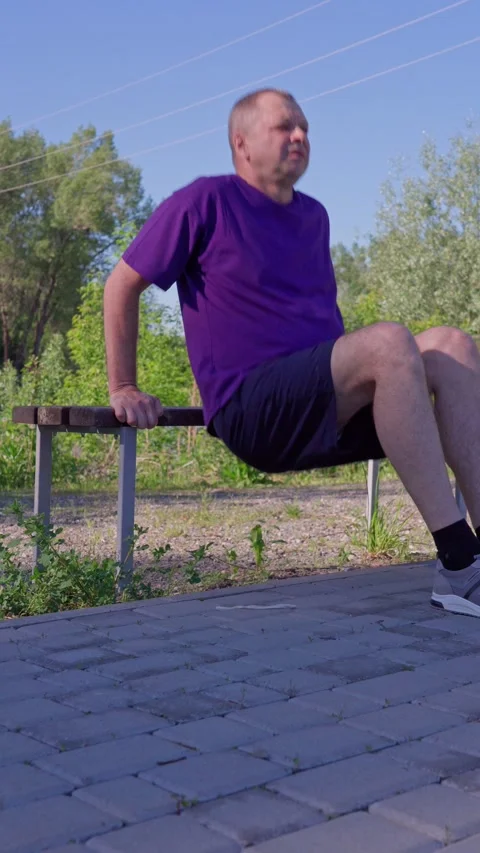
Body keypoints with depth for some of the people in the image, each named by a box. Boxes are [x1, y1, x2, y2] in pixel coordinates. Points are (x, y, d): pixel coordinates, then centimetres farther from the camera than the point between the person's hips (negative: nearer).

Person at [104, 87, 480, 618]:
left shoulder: (313, 217, 21)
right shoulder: (206, 203, 2)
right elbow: (122, 284, 3)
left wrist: (358, 370, 21)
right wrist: (123, 390, -1)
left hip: (330, 409, 7)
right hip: (249, 410, -7)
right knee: (390, 341, -31)